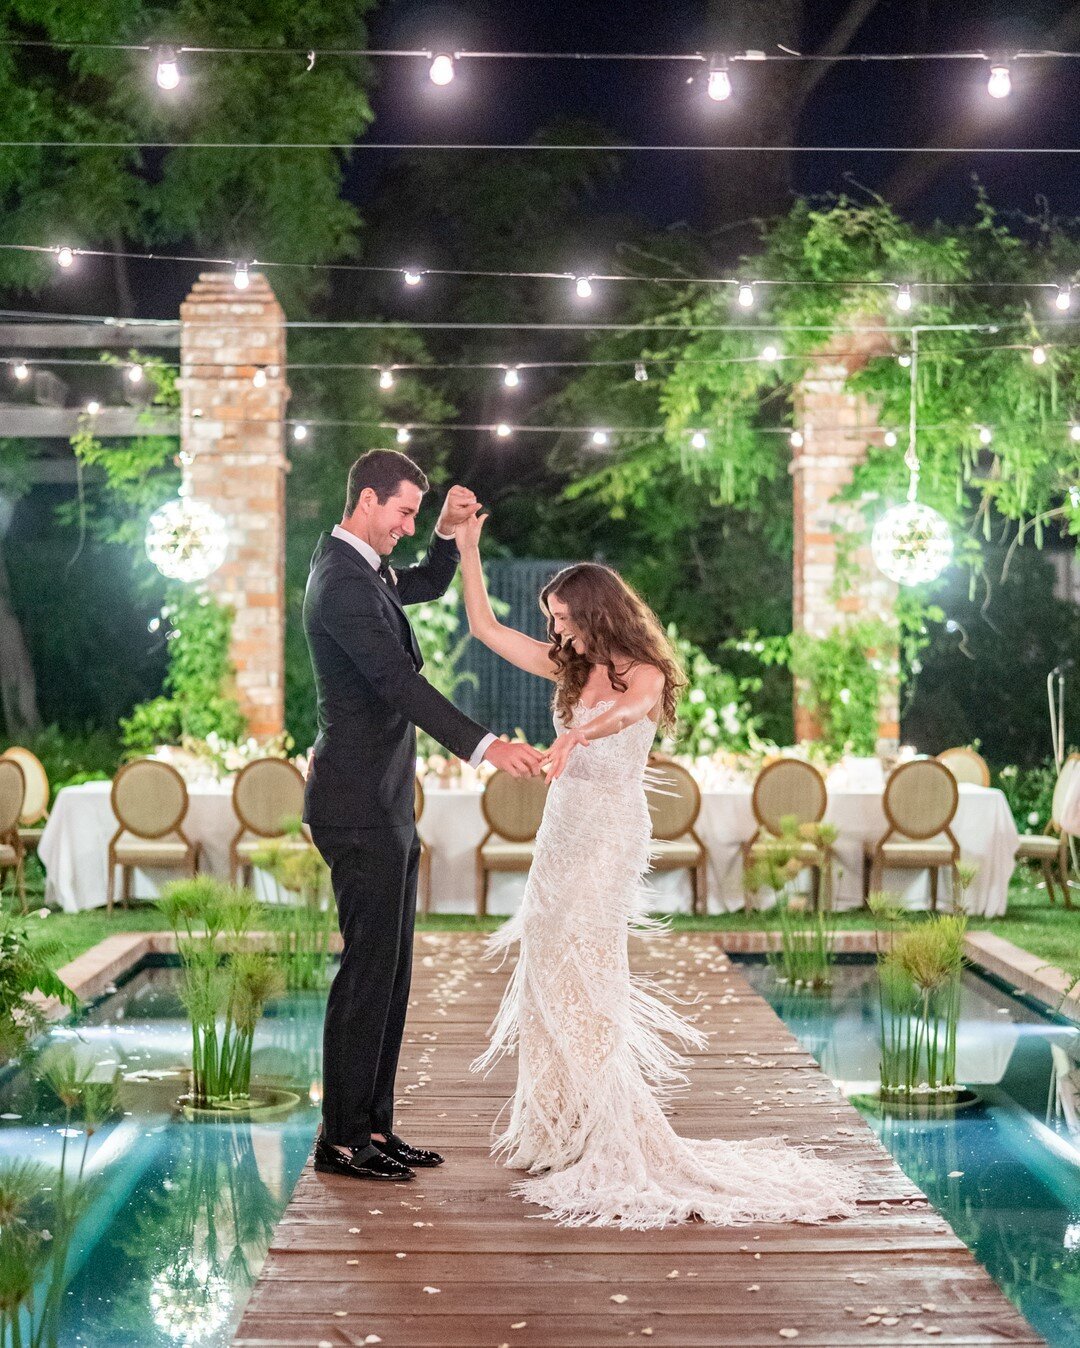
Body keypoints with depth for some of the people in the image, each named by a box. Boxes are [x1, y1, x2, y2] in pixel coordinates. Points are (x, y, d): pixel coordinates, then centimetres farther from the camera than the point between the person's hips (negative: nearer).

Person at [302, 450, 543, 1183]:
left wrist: (449, 533, 13)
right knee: (368, 968, -6)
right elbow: (397, 681, -26)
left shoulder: (363, 568, 15)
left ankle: (374, 1125, 18)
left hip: (383, 805, 10)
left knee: (390, 970, 12)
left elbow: (428, 585, 33)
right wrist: (484, 744, -33)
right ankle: (343, 1138, 0)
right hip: (360, 805, -10)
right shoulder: (343, 582, -16)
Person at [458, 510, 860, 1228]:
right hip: (563, 833, 7)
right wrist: (467, 545, 6)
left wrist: (578, 733, -53)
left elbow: (628, 711, -32)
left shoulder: (643, 674, -8)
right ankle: (562, 1127, 13)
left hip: (608, 838, -7)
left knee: (584, 980, -10)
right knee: (551, 977, 6)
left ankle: (614, 1143, -6)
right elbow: (485, 627, 12)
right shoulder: (571, 667, 11)